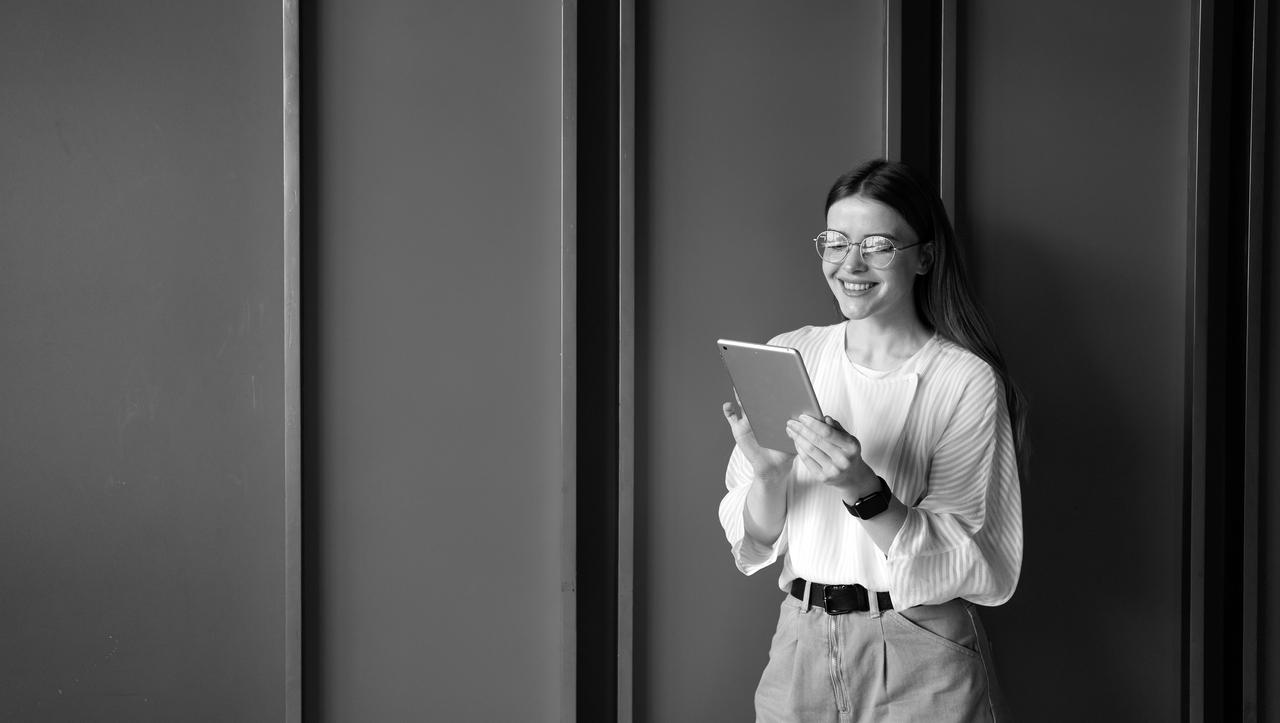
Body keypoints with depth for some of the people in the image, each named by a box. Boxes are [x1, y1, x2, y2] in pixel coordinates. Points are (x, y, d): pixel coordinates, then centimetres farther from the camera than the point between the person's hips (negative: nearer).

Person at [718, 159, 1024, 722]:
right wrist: (767, 475, -17)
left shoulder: (967, 380, -10)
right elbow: (756, 542, 2)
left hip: (920, 659, -3)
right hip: (801, 648, 3)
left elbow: (970, 566, -14)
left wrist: (864, 490, -26)